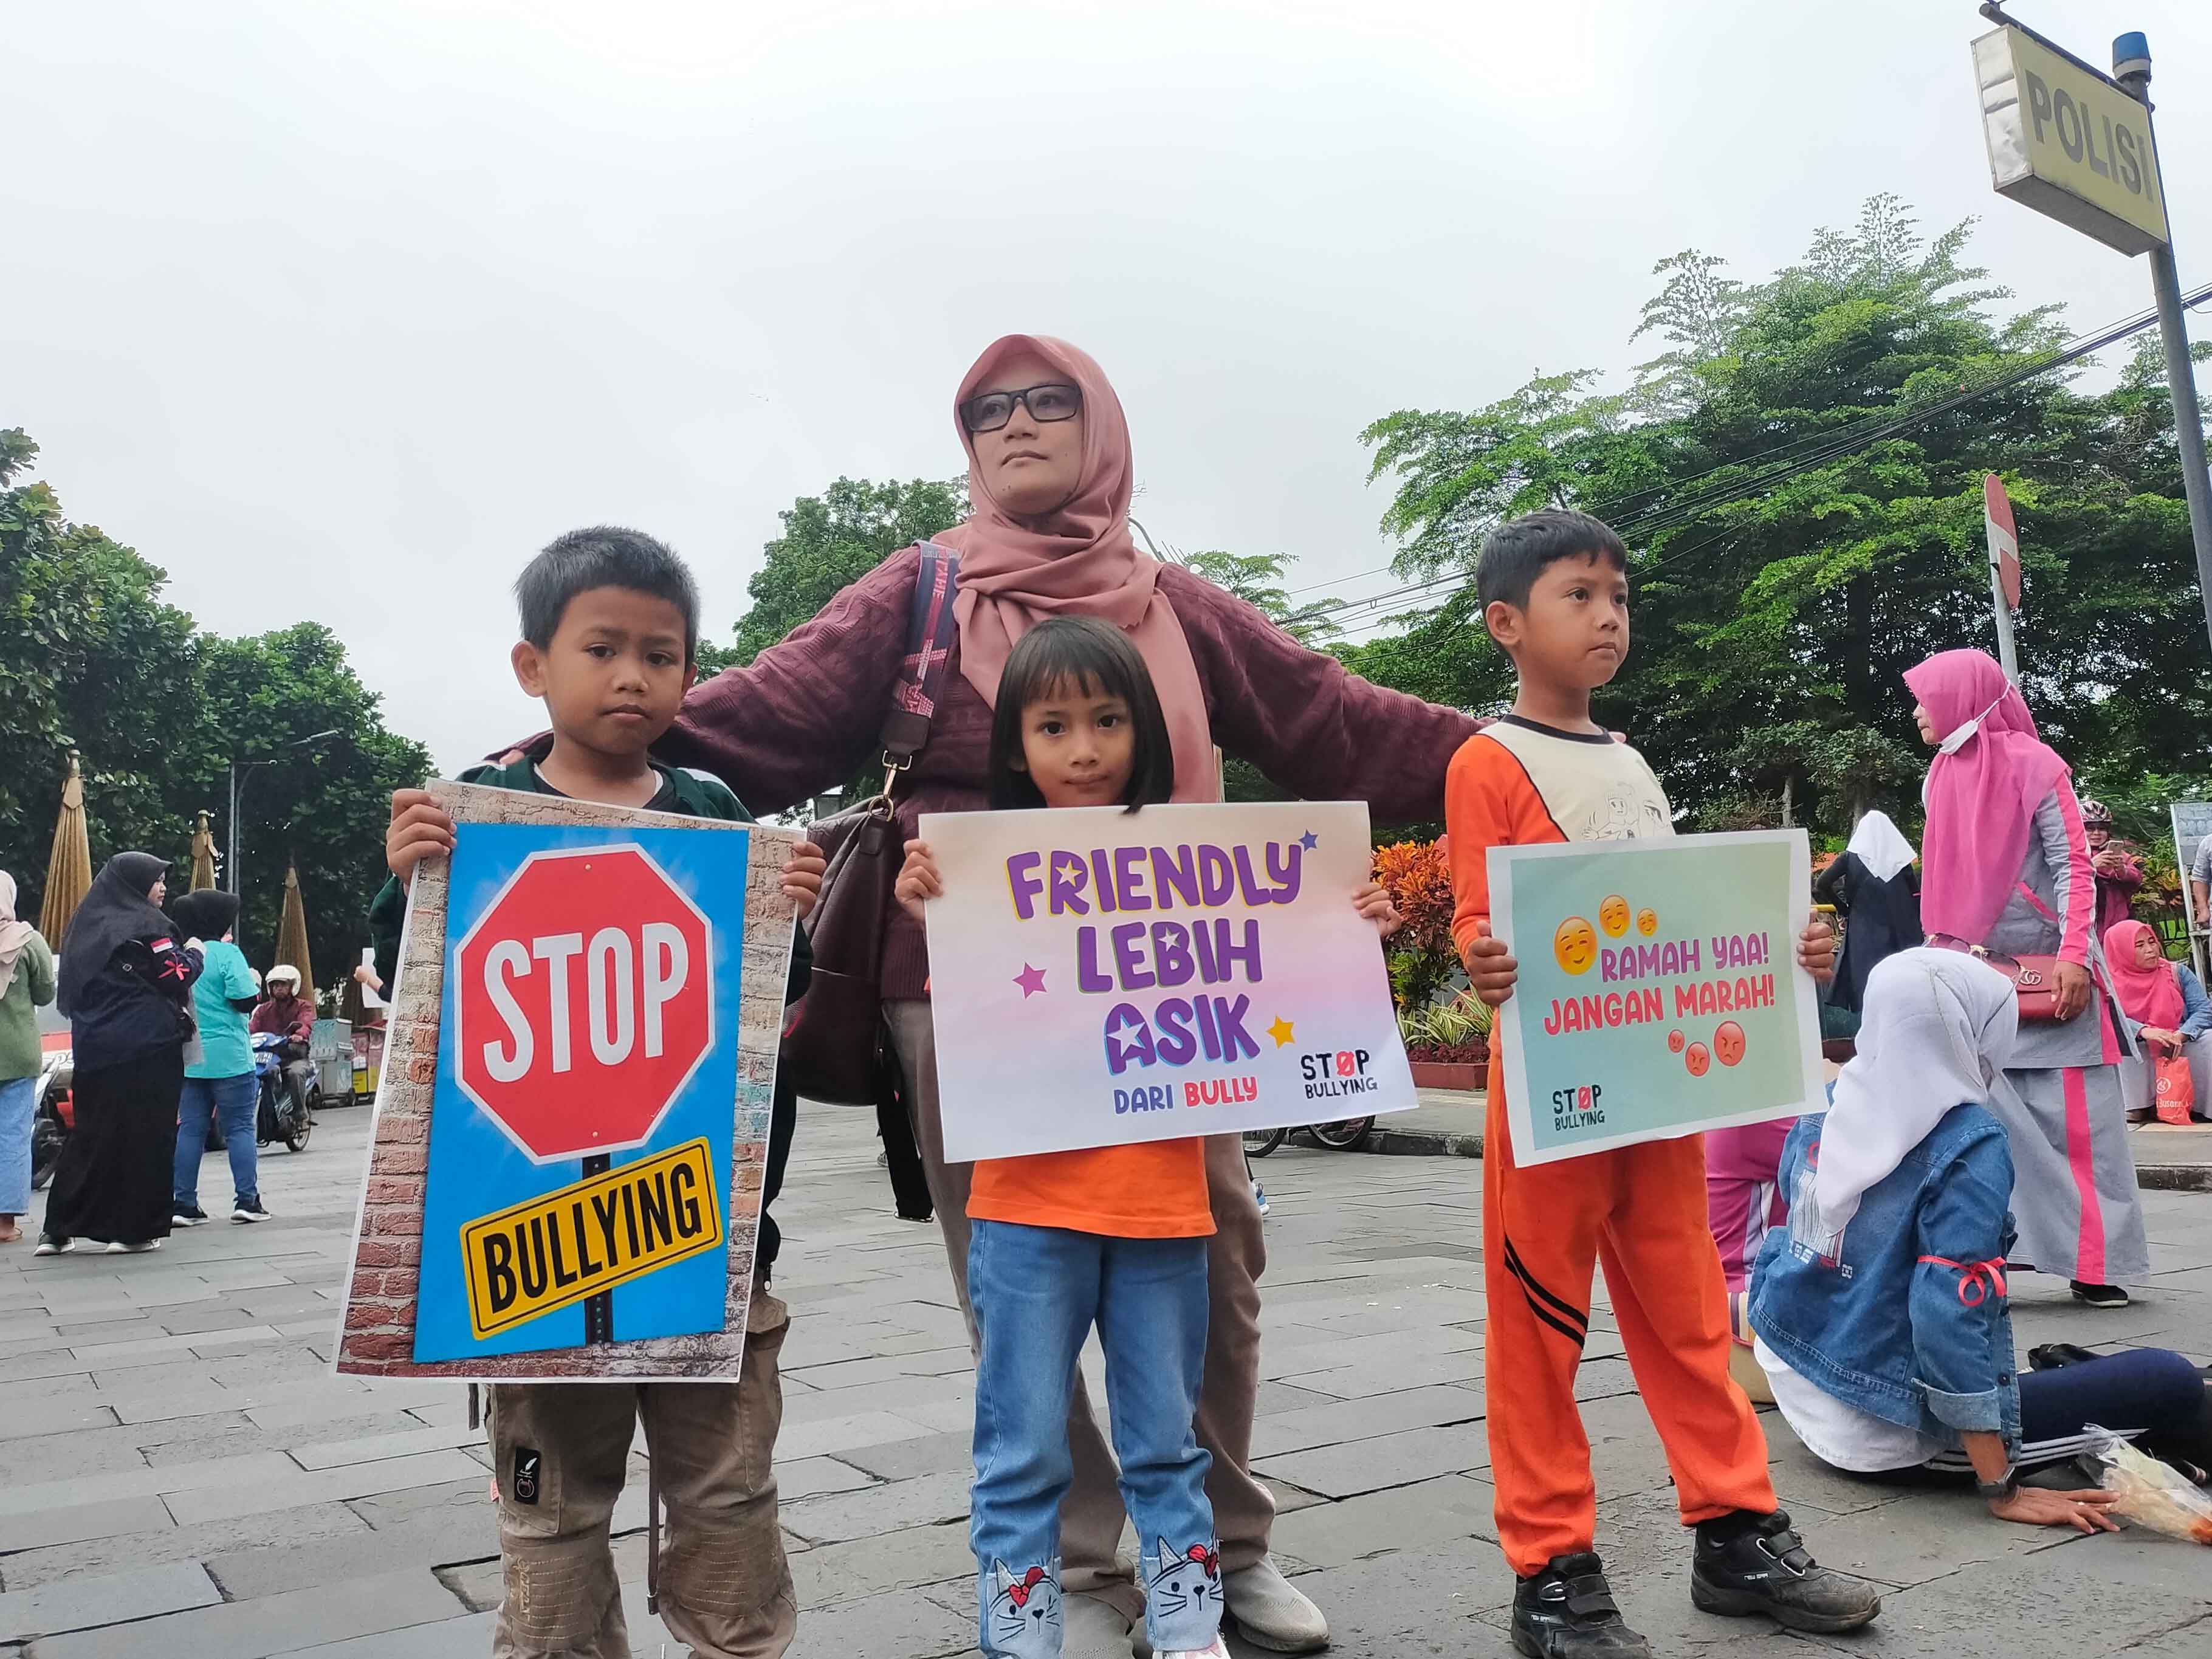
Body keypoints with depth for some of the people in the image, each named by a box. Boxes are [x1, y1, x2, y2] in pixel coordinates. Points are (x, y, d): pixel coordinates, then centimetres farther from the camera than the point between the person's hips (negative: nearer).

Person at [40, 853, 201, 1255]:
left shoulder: (88, 924, 15)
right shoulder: (145, 924, -9)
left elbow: (71, 990, 21)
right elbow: (177, 977, -13)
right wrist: (194, 953, 5)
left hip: (93, 1050, 7)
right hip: (147, 1048, -7)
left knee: (92, 1134, 12)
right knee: (146, 1136, -1)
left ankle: (59, 1229, 11)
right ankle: (136, 1229, 1)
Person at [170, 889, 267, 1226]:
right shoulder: (227, 953, -9)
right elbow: (245, 1001, -15)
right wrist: (255, 982, 4)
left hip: (188, 1058, 6)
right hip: (228, 1057, -5)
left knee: (189, 1129, 8)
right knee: (240, 1127, 0)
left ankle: (183, 1204, 8)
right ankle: (247, 1200, -3)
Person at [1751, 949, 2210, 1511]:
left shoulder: (1827, 1107, -1)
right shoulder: (1968, 1144, -21)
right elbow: (1950, 1311, -27)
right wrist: (2004, 1491, -22)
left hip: (1803, 1393, 8)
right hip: (1896, 1430, -8)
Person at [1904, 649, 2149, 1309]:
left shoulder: (2034, 765, -6)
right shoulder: (1940, 779, 11)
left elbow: (2073, 866, -10)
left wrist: (2074, 956, -19)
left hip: (2052, 973, -5)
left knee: (2074, 1119, -1)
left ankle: (2098, 1261, 6)